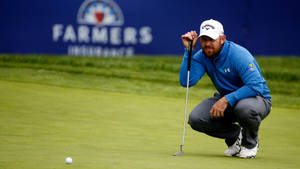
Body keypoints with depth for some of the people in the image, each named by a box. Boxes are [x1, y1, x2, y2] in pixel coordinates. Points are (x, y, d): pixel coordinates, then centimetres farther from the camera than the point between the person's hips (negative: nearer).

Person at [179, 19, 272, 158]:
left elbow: (256, 86, -34)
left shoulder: (238, 55, -24)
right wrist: (189, 50, -22)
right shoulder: (201, 56, -6)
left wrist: (227, 100, -39)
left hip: (257, 98, -5)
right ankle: (235, 135, 8)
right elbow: (186, 81, -18)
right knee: (195, 119, -18)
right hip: (226, 99, 5)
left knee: (244, 108, -42)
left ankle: (250, 143, -7)